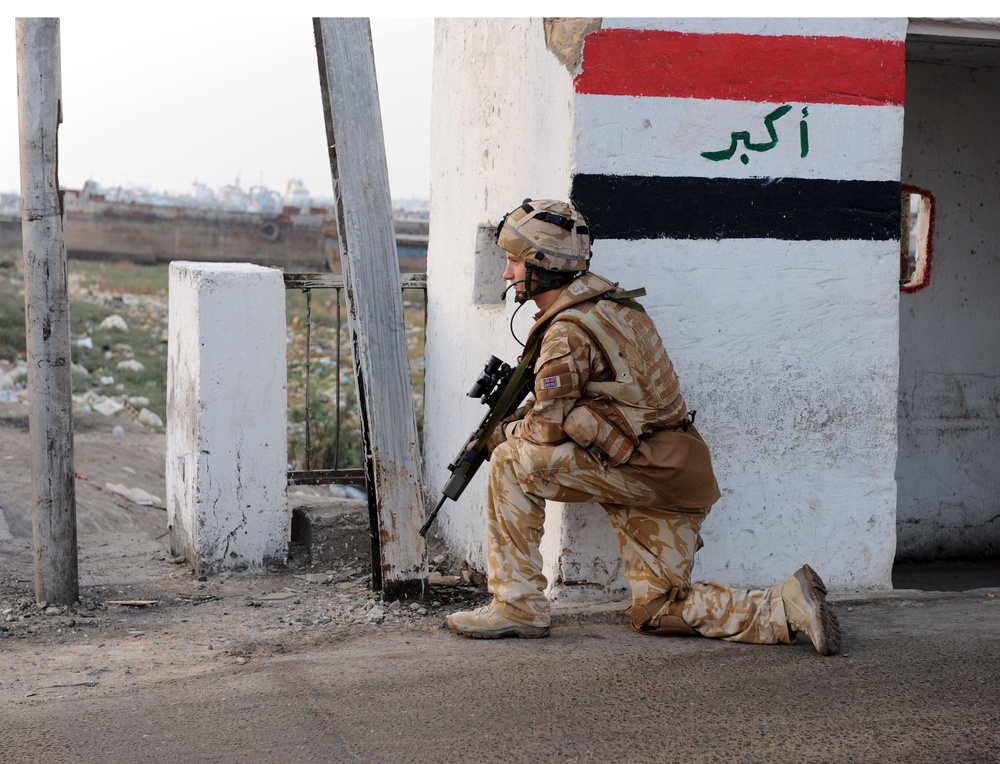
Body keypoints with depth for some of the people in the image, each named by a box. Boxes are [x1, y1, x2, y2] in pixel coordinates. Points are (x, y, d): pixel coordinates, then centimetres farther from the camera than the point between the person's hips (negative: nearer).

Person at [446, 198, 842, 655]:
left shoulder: (569, 331, -16)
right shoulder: (606, 302, 14)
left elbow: (548, 428, -16)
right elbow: (559, 400, 22)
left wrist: (501, 435, 3)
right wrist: (515, 421, 11)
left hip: (645, 471, -10)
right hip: (675, 476, 10)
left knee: (513, 461, -10)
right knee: (656, 613, 13)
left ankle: (518, 606, -6)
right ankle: (787, 607, 6)